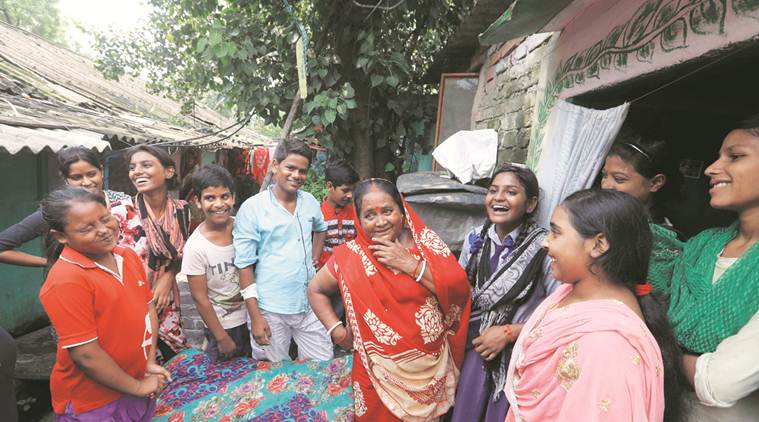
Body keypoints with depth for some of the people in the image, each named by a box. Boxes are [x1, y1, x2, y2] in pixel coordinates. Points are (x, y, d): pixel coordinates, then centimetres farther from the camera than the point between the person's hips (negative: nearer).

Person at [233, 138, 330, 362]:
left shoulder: (310, 201, 4)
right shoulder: (252, 208, -10)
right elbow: (245, 266, -9)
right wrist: (255, 317, -11)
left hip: (309, 304, 5)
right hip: (270, 310, -4)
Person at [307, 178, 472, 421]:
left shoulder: (427, 241, -6)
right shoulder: (351, 256, -8)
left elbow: (460, 289, -13)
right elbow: (315, 290, 6)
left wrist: (410, 263, -20)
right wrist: (338, 331, -4)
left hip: (432, 365, 2)